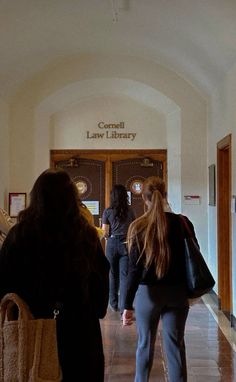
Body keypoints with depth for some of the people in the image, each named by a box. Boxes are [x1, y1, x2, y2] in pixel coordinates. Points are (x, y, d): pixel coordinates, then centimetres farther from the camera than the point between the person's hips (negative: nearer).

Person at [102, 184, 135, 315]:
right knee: (124, 275, 0)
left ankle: (113, 303, 28)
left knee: (113, 274, 15)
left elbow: (104, 233, -3)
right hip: (126, 244, 0)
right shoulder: (130, 211, 2)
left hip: (112, 244, 0)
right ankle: (124, 306, -7)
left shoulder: (108, 211, -3)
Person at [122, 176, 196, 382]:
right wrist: (189, 290, 18)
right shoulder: (181, 223, -5)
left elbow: (134, 269, -11)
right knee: (175, 345, 9)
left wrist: (128, 305, -7)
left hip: (148, 292, -1)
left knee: (145, 344, 14)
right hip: (177, 292, 1)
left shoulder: (138, 227, -10)